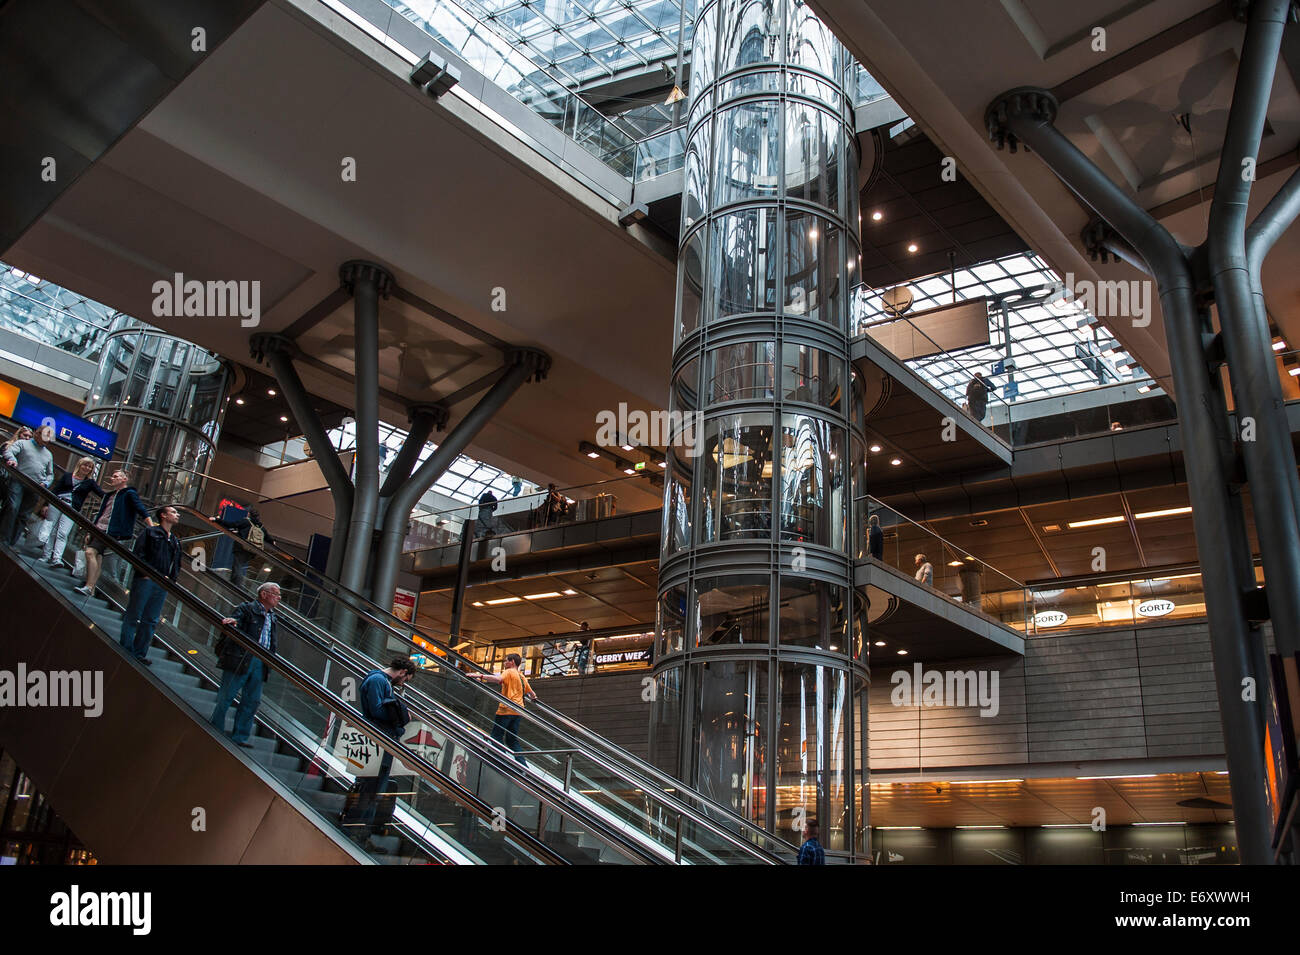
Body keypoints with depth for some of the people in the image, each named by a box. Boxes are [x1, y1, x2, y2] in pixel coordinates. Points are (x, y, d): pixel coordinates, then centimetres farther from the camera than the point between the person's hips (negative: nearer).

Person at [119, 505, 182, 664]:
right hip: (146, 580, -6)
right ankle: (125, 649, 5)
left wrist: (171, 578, 5)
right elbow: (138, 553, -6)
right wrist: (145, 573, -15)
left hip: (163, 585, 6)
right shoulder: (150, 532, 4)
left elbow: (177, 564, 22)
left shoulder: (176, 541, 22)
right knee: (133, 616, -2)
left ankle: (139, 653, 10)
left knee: (150, 621, 6)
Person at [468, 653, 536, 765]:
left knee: (496, 736, -4)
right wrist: (534, 698, 54)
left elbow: (498, 679, -25)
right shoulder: (522, 676, 20)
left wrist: (480, 675, -29)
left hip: (507, 709, -8)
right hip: (518, 712, 8)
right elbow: (531, 692, 31)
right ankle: (522, 764, 2)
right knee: (512, 740, 10)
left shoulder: (509, 672, -3)